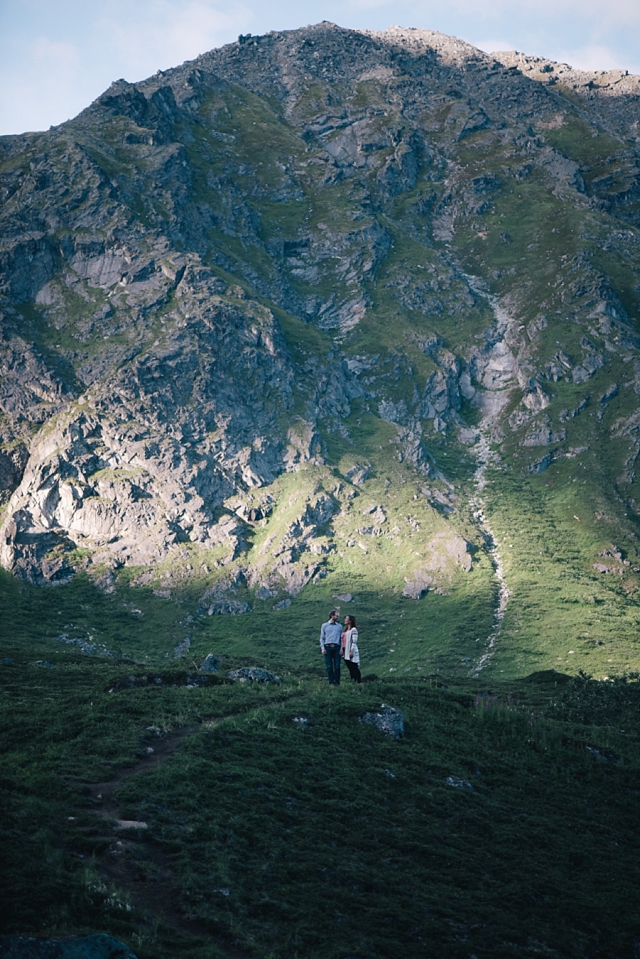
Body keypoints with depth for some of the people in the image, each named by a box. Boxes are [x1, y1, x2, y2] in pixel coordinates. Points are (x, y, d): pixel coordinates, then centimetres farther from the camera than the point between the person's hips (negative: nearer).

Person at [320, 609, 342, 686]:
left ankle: (337, 682, 0)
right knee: (329, 666, -3)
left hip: (336, 647, 1)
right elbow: (322, 638, 10)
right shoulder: (324, 625, 13)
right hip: (327, 647, -1)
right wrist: (323, 648, -2)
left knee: (337, 666, -5)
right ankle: (331, 682, 0)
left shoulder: (339, 626, 16)